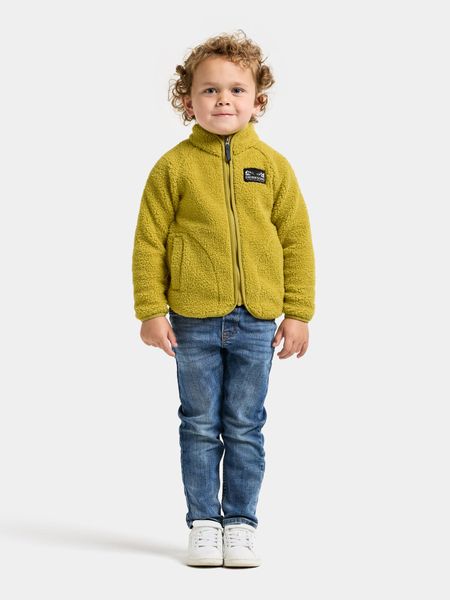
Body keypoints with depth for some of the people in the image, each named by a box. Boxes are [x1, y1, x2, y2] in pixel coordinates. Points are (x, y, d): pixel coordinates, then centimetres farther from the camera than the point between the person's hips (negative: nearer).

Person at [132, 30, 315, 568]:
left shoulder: (273, 166, 3)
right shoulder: (174, 166, -2)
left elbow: (296, 241, 5)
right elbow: (149, 241, 0)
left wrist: (298, 314, 2)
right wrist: (151, 311, -5)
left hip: (255, 321, 1)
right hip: (193, 321, -1)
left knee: (245, 429, 8)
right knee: (200, 427, 8)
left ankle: (241, 523, 19)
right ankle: (203, 523, 19)